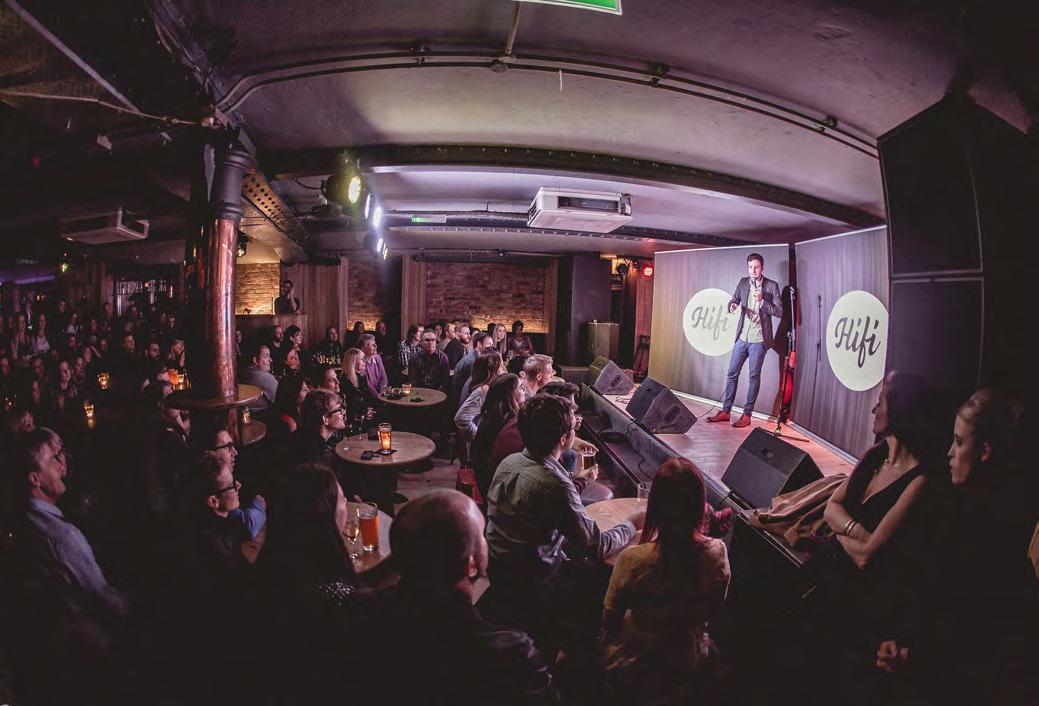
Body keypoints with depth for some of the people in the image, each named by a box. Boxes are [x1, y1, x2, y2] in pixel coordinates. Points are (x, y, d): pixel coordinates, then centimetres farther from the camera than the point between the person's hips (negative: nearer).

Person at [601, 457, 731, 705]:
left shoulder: (633, 559, -32)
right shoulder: (718, 553, -23)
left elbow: (610, 621, -15)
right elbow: (713, 611, -3)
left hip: (634, 669, -3)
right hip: (689, 667, 3)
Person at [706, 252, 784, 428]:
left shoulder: (771, 286, -5)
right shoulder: (743, 282, 7)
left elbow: (779, 311, -7)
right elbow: (734, 300, 12)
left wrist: (762, 301, -20)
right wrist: (732, 305, -12)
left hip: (758, 339, -4)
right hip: (742, 337, 4)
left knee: (754, 377, 3)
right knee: (732, 373, 7)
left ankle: (746, 415, 11)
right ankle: (726, 411, 16)